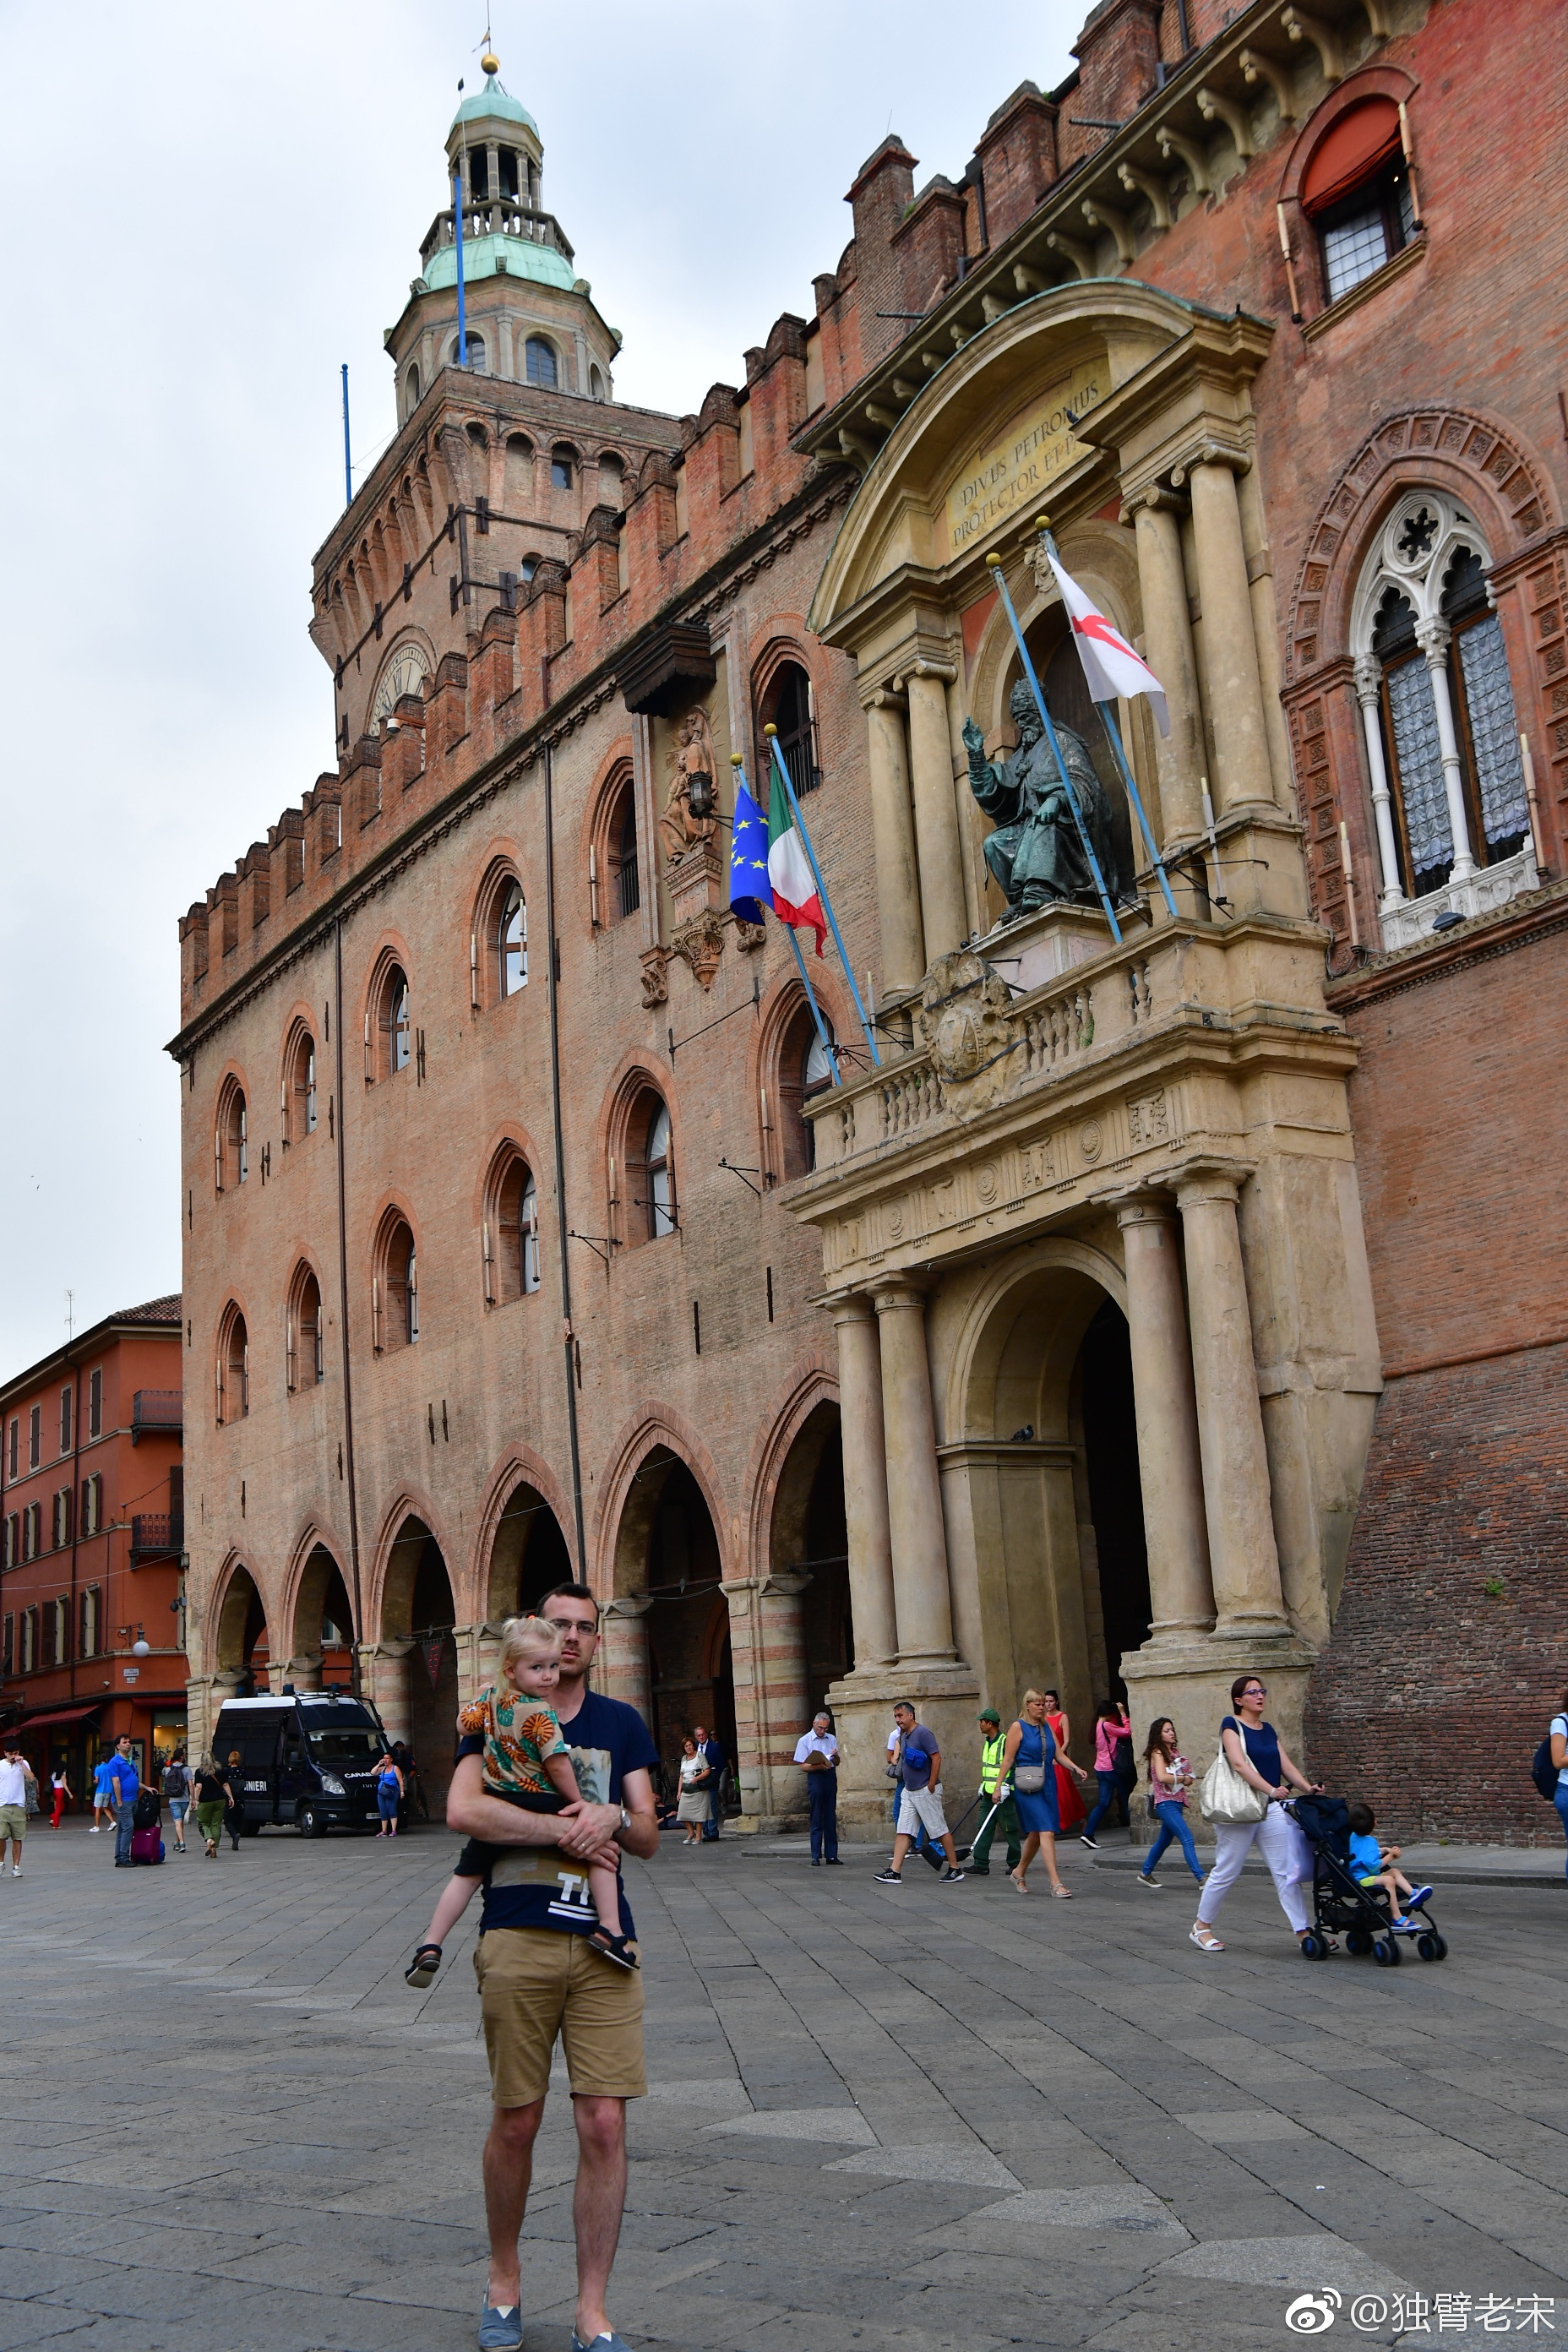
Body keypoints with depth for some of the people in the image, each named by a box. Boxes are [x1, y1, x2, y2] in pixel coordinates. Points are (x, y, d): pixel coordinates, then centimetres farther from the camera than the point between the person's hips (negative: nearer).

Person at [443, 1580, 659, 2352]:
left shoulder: (621, 1724, 13)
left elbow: (649, 1839, 9)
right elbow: (462, 1810, -13)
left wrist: (614, 1819, -13)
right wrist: (564, 1828, -13)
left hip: (604, 1945, 2)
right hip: (517, 1940, -2)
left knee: (605, 2125, -3)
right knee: (516, 2123, 6)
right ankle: (503, 2279, 30)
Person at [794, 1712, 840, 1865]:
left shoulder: (831, 1739, 14)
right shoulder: (805, 1741, 1)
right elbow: (803, 1766, -4)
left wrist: (835, 1756, -6)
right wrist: (819, 1766, -21)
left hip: (830, 1777, 4)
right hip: (815, 1778, -4)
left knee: (831, 1819, 5)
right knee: (816, 1820, -3)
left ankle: (831, 1855, 9)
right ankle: (816, 1856, -1)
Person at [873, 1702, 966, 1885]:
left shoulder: (923, 1733, -15)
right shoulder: (903, 1736, 12)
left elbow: (936, 1758, -19)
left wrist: (931, 1786, -19)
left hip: (926, 1791, -9)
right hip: (909, 1791, 9)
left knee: (940, 1830, 0)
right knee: (903, 1831, 2)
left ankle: (955, 1870, 8)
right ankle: (895, 1872, -2)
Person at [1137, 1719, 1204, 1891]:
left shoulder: (1175, 1752, 14)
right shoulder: (1157, 1752, -8)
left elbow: (1187, 1776, 15)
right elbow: (1162, 1777, -22)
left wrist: (1188, 1779, -7)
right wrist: (1182, 1778, -10)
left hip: (1177, 1802, 8)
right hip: (1165, 1803, -8)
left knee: (1164, 1840, 18)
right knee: (1187, 1839, -17)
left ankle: (1145, 1873, 32)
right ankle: (1201, 1878, -21)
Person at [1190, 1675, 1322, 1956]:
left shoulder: (1269, 1730, 14)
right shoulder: (1232, 1725, -6)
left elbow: (1286, 1766, 11)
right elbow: (1240, 1764, -19)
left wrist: (1308, 1787, -7)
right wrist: (1271, 1789, -29)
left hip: (1272, 1808, 6)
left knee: (1288, 1871, -2)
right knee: (1226, 1872, 2)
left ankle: (1303, 1932, -3)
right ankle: (1201, 1926, 18)